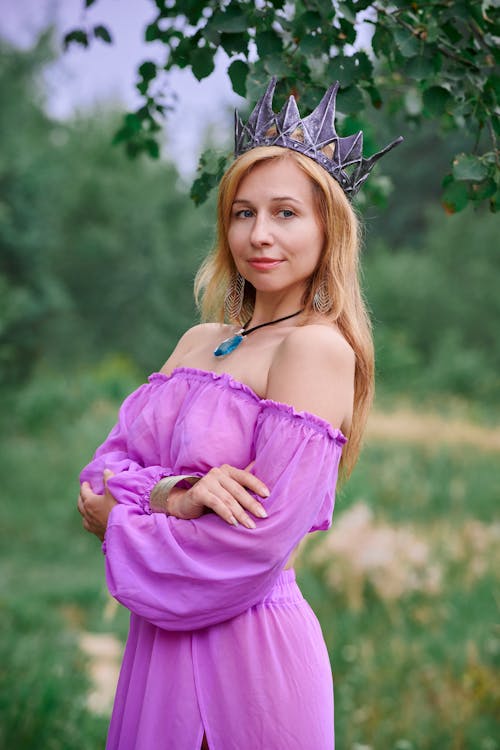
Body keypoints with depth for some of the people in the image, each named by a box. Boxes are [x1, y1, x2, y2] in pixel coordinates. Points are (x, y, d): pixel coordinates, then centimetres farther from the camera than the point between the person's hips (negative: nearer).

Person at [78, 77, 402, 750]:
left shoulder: (319, 348, -14)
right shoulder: (200, 340, 9)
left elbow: (260, 539, -20)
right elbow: (108, 466, 4)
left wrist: (118, 518, -7)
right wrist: (171, 495, -18)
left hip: (246, 645, -7)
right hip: (158, 642, 7)